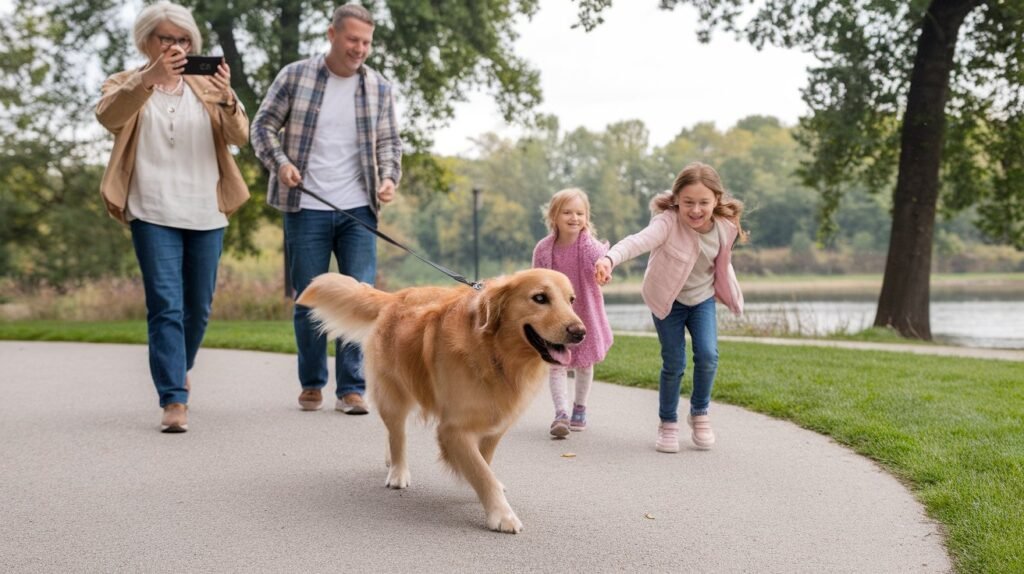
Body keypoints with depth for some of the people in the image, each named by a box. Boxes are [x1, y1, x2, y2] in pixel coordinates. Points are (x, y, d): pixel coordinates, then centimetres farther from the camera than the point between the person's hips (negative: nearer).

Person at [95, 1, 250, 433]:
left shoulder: (207, 88, 11)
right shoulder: (126, 85, 5)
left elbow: (239, 138, -4)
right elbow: (108, 116, -19)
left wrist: (227, 99, -24)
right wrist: (149, 77, -33)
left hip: (206, 214, 3)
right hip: (153, 214, -3)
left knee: (198, 307, 12)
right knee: (165, 305, -12)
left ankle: (178, 369, 38)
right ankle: (174, 400, -13)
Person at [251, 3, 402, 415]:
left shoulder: (379, 88, 6)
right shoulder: (294, 76, 0)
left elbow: (389, 141, 10)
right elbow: (264, 124, 4)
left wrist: (390, 177, -8)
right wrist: (280, 162, -12)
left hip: (357, 210, 1)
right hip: (306, 208, -1)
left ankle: (351, 388, 6)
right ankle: (311, 384, 21)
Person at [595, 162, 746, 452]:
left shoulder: (725, 227, -16)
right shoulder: (668, 223, -31)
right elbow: (639, 240, -51)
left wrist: (730, 295, 18)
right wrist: (610, 258, -69)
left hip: (703, 298, 3)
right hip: (668, 300, -3)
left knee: (708, 356, -12)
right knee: (673, 363, 0)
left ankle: (700, 413, 15)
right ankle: (668, 423, 22)